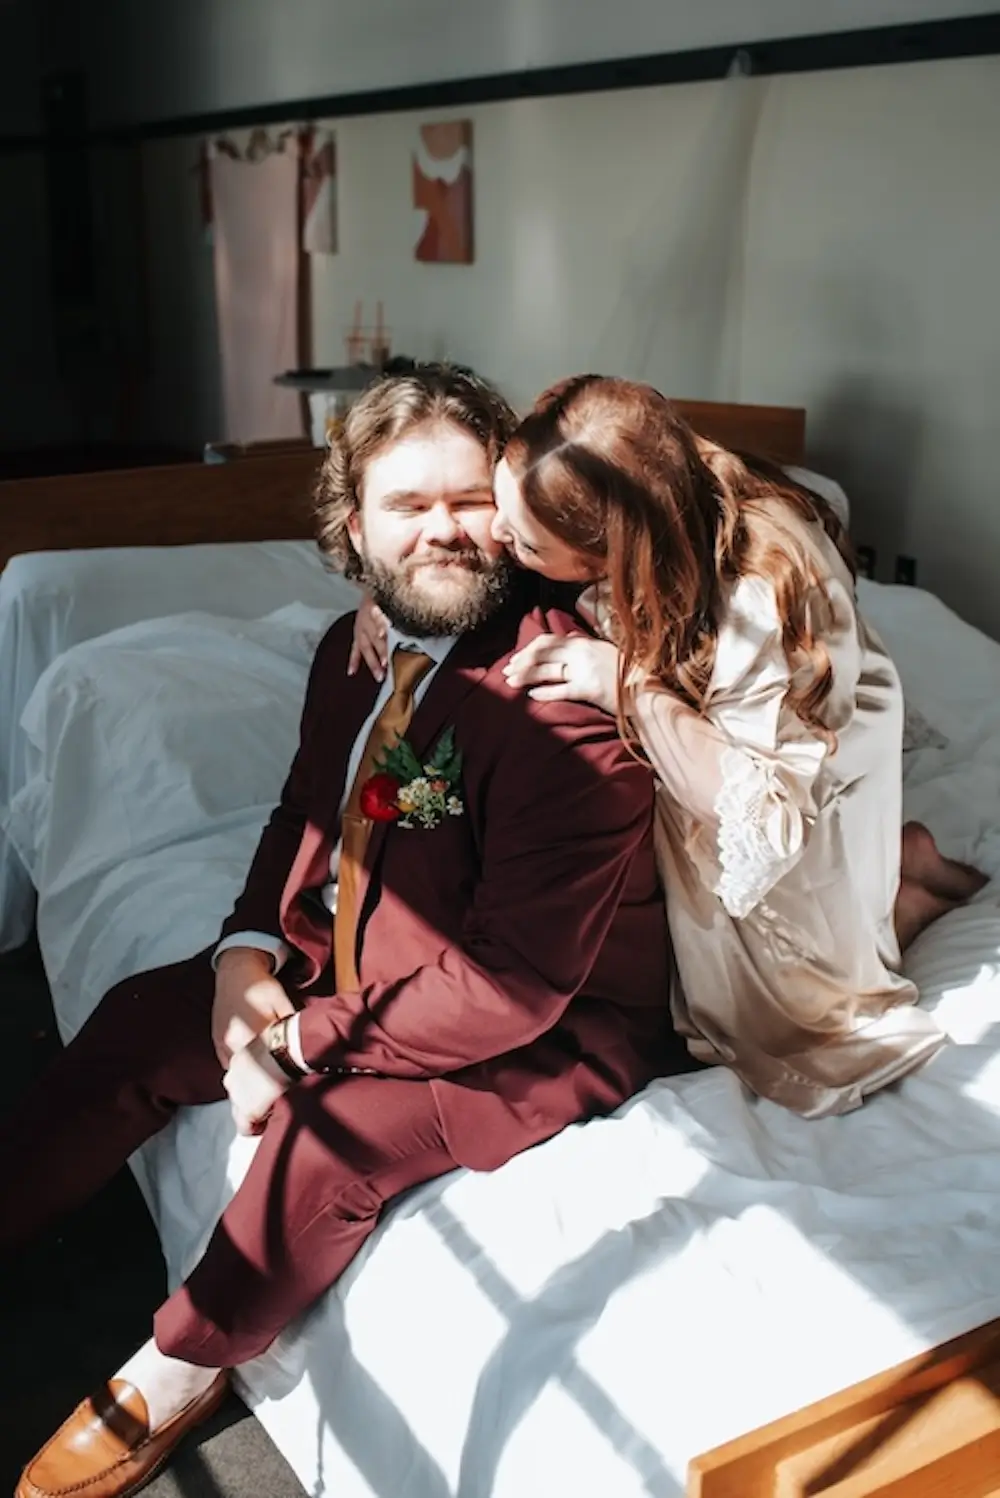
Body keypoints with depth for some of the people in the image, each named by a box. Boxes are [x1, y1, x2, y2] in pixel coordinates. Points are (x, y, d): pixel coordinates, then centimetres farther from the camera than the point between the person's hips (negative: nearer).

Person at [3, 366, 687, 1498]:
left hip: (545, 1034, -8)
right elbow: (304, 812, 12)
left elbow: (513, 985, -29)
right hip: (350, 967, 8)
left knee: (330, 1126, -28)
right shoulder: (354, 651, -3)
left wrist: (307, 1040, -21)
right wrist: (252, 953, -7)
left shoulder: (563, 699, -29)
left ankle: (173, 1380, 1)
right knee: (139, 1020, 4)